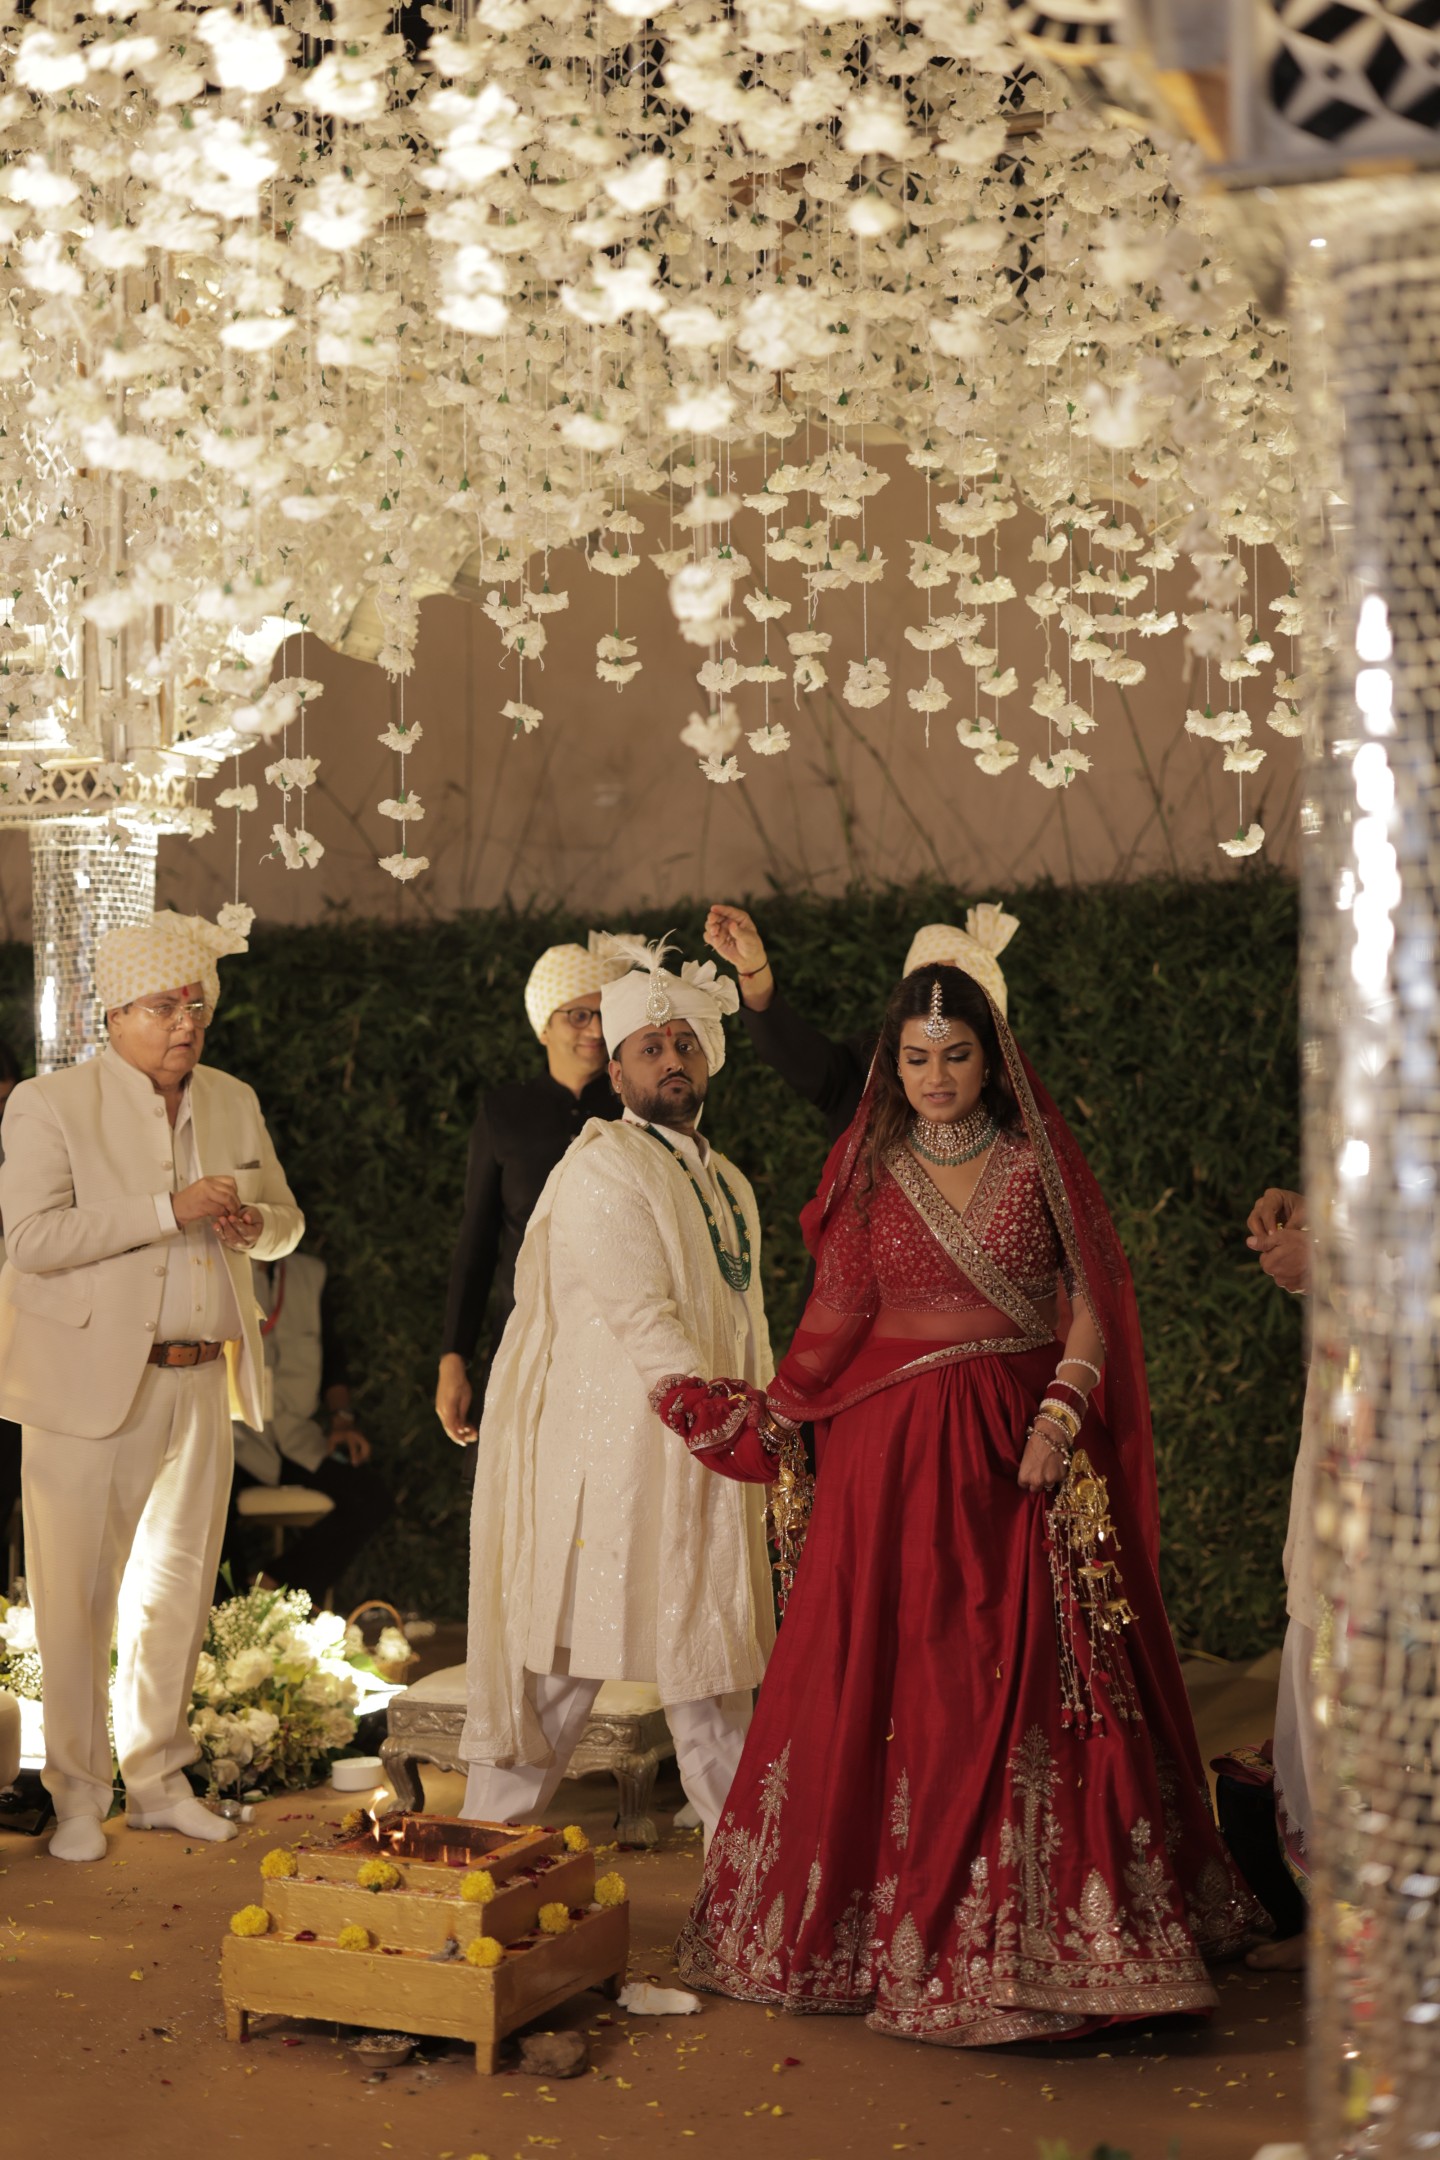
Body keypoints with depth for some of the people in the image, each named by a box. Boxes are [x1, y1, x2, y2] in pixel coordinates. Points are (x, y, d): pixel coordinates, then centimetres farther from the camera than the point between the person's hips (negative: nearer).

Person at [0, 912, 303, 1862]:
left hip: (200, 1384, 5)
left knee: (178, 1585, 12)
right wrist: (171, 1212, -23)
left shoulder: (234, 1103, 11)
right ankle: (77, 1796, 10)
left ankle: (158, 1779, 25)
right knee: (77, 1592, -1)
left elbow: (286, 1220, 21)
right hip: (91, 1384, -5)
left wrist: (253, 1222, -5)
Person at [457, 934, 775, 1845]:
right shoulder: (602, 1170, -11)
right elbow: (644, 1324, -19)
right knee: (566, 1657, -2)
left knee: (715, 1665, 11)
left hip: (707, 1464, 8)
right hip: (613, 1453, -8)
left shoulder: (729, 1183, 17)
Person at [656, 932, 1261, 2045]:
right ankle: (896, 1925, 9)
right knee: (891, 1683, 0)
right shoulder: (866, 1168, 7)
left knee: (1028, 1685, -2)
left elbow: (1092, 1309, 0)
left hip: (1019, 1454, -1)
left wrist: (1060, 1416, -13)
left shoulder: (1039, 1161, 3)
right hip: (893, 1452, 1)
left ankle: (1036, 1932, 6)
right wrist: (767, 1414, -1)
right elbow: (838, 1316, 8)